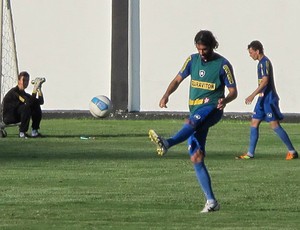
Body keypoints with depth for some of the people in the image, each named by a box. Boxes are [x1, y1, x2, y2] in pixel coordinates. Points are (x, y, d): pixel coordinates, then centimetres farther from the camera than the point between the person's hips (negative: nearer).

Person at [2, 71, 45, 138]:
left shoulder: (24, 94, 9)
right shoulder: (14, 92, -19)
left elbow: (41, 101, 2)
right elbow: (29, 102, -30)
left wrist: (39, 88, -6)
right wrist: (35, 89, -31)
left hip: (17, 117, 9)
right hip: (8, 118, -9)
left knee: (36, 106, -2)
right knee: (26, 107, -30)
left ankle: (34, 131, -5)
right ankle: (22, 132, -24)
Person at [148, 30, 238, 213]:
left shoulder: (223, 65, -4)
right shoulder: (193, 60, 10)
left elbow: (233, 91, -3)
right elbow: (178, 80, 14)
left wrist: (225, 100, -26)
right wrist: (167, 94, -7)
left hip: (211, 108, -6)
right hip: (195, 110, 6)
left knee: (192, 122, -40)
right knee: (196, 158, -3)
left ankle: (167, 143, -69)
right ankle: (211, 201, -1)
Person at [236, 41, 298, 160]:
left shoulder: (265, 62, -14)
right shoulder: (261, 62, 16)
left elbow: (265, 81, -23)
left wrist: (253, 95, -24)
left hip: (269, 99, -10)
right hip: (263, 99, 10)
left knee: (274, 125, -9)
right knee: (254, 123, 7)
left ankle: (292, 151, -3)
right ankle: (250, 153, 8)